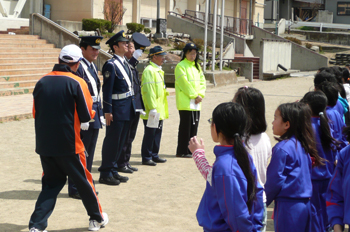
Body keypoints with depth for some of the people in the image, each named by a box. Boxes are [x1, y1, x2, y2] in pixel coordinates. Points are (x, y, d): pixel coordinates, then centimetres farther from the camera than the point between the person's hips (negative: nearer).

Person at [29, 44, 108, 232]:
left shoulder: (42, 82, 2)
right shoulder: (76, 83, -11)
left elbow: (36, 113, 10)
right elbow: (86, 116, -8)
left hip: (44, 144, 4)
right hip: (68, 145, -4)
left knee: (51, 183, 16)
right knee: (84, 181, 14)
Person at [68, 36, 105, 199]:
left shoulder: (93, 66, 15)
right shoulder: (78, 67, -15)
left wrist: (100, 114, 18)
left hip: (94, 114, 9)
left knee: (89, 152, 15)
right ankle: (75, 189, 7)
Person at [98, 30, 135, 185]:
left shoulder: (126, 63, 14)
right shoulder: (110, 65, -13)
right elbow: (107, 89, -16)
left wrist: (132, 107, 17)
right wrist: (107, 111, -19)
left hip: (127, 109, 9)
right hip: (117, 109, -9)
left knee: (120, 141, 15)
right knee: (111, 141, -1)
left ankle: (113, 171, 25)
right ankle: (105, 174, 8)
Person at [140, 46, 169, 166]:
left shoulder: (158, 70, 16)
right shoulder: (149, 71, -15)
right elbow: (148, 91, -20)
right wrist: (152, 108, -23)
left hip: (159, 111, 9)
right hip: (152, 112, -9)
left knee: (157, 133, 14)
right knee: (150, 134, -3)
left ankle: (154, 155, 22)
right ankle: (146, 158, 4)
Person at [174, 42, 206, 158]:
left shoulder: (197, 66, 17)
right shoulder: (180, 66, -7)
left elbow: (202, 81, 11)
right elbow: (184, 83, -15)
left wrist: (200, 95, -5)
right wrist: (194, 95, -14)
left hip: (196, 104, 7)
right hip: (185, 103, -7)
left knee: (194, 127, 9)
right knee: (185, 127, -5)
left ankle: (191, 150, 17)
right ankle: (181, 152, 2)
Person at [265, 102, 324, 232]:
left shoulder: (282, 148, -16)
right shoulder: (302, 145, 9)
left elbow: (274, 180, -14)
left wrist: (263, 202, -1)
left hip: (288, 206, -8)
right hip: (305, 205, 8)